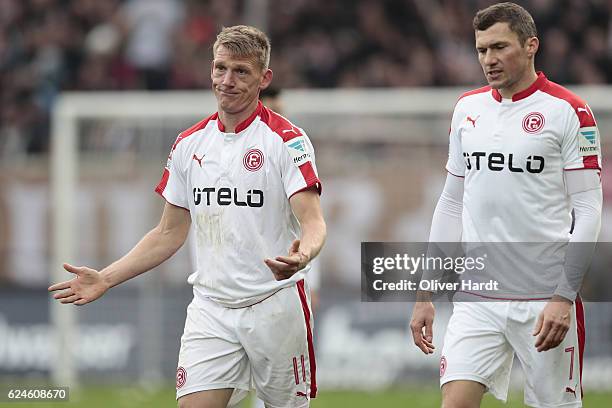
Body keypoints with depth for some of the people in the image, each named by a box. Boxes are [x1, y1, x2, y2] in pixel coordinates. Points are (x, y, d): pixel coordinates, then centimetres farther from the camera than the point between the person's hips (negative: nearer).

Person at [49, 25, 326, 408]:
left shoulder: (287, 139, -7)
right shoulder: (189, 144, 9)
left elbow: (313, 222, -15)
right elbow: (170, 233, 16)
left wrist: (302, 256, -38)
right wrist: (106, 279, 7)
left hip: (275, 305, -4)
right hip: (211, 310, 4)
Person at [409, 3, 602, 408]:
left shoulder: (568, 111, -4)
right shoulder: (468, 109, 12)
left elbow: (588, 211, -7)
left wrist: (564, 296, -15)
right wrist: (426, 292, 14)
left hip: (544, 296, -4)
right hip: (476, 297, 4)